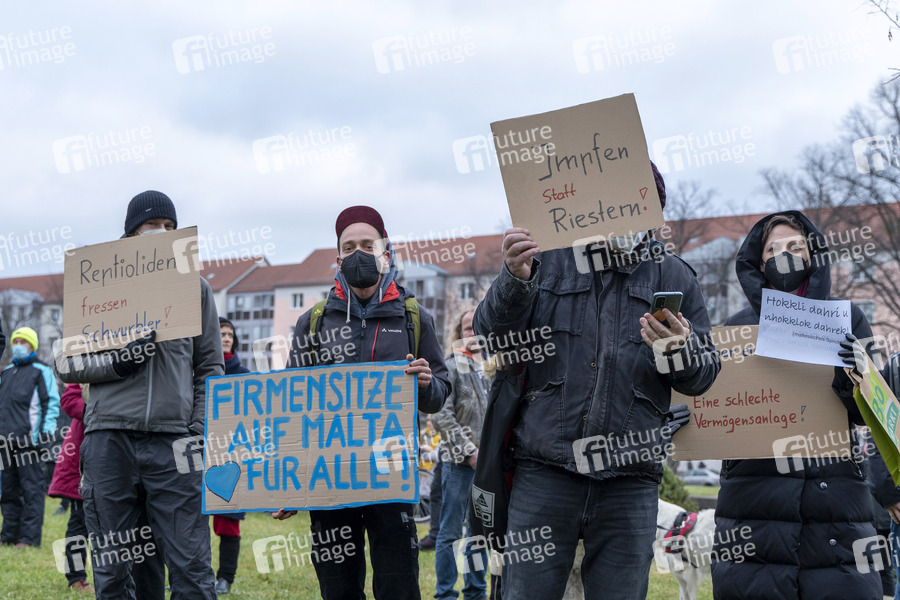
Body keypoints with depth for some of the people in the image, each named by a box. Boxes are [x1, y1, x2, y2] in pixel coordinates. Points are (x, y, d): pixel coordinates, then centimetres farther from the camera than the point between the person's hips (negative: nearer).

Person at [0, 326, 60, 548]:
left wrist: (45, 433, -12)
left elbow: (52, 403, -3)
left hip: (29, 441, -7)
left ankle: (29, 537, -6)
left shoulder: (41, 371, 2)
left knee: (31, 490, -6)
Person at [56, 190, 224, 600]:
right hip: (109, 438, 0)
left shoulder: (195, 288, 14)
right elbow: (66, 363, 9)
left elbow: (210, 367, 15)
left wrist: (200, 429, 3)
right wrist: (116, 362, -9)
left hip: (173, 441, 0)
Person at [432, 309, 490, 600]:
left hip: (485, 464, 6)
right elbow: (442, 416, -13)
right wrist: (469, 451, -14)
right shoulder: (450, 367, -6)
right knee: (450, 533, -2)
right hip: (459, 463, -6)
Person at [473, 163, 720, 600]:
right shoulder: (547, 261, 10)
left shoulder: (672, 277, 12)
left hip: (630, 481, 1)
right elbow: (492, 336, 1)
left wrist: (678, 352, -13)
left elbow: (703, 378, 11)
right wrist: (515, 279, -18)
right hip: (545, 472, -1)